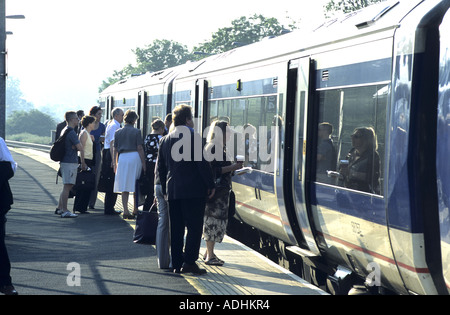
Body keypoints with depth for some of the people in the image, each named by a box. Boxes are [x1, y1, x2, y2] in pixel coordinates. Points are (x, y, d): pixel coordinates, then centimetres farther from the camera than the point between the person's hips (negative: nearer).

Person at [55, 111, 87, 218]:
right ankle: (64, 211, -8)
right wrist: (83, 162, -6)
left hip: (65, 161, 10)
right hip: (70, 162, -10)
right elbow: (80, 148, -16)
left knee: (67, 186, 16)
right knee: (67, 186, -8)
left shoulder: (64, 131, 16)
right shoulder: (71, 132, -15)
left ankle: (59, 208, 21)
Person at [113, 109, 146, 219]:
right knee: (136, 186, 9)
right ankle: (135, 210, 13)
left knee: (124, 187, 4)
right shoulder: (136, 132, -3)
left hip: (122, 158, 3)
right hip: (134, 157, -3)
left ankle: (125, 211, -2)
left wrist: (115, 164, 17)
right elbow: (140, 148, -6)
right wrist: (143, 163, -1)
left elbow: (115, 149, 10)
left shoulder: (118, 132, 8)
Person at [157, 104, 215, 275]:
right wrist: (211, 184, -4)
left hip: (172, 191, 6)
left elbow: (160, 167, 15)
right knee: (194, 227, -3)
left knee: (176, 229, 9)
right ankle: (189, 262, -9)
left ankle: (177, 263, 11)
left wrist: (165, 189, 21)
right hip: (194, 190, -6)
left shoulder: (165, 140, 12)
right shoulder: (193, 137, -9)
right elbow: (202, 163, -12)